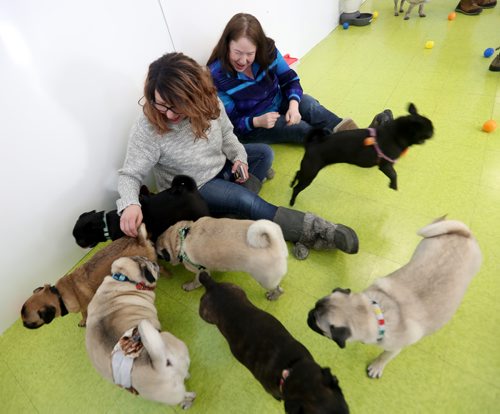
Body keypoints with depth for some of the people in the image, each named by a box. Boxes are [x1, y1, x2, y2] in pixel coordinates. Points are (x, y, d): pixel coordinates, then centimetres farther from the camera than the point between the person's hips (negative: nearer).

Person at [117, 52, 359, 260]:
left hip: (220, 166, 6)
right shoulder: (147, 129, -26)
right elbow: (130, 175, -21)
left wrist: (239, 157, -15)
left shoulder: (209, 102, -15)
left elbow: (226, 134, 3)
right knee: (245, 200, -27)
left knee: (263, 153, -7)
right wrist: (130, 204, -42)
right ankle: (311, 231, -15)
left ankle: (242, 217, -18)